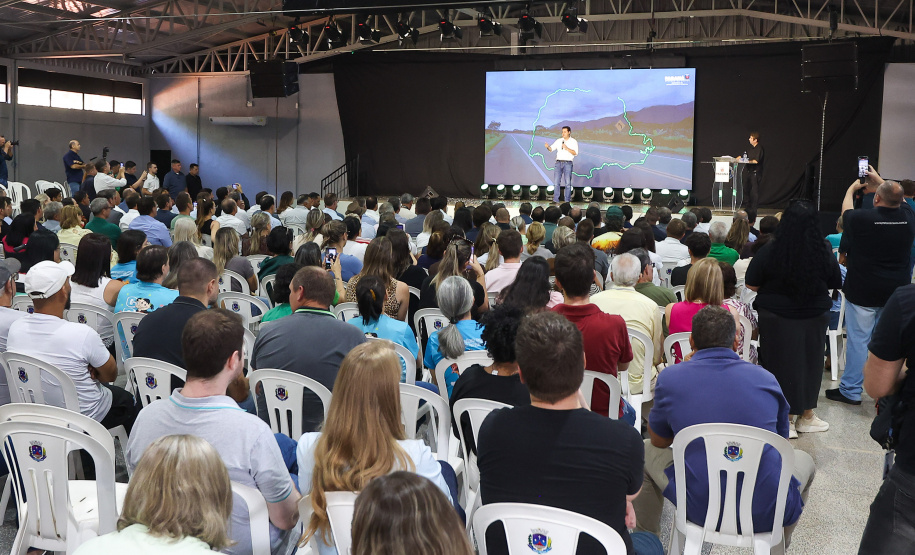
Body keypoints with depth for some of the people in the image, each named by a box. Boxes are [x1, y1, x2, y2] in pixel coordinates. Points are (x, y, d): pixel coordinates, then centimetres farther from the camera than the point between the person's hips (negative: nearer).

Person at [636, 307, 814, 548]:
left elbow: (659, 441, 14)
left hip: (699, 510, -1)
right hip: (766, 515, 1)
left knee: (646, 451, 25)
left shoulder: (671, 378, -3)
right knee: (803, 459, 32)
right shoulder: (766, 379, 4)